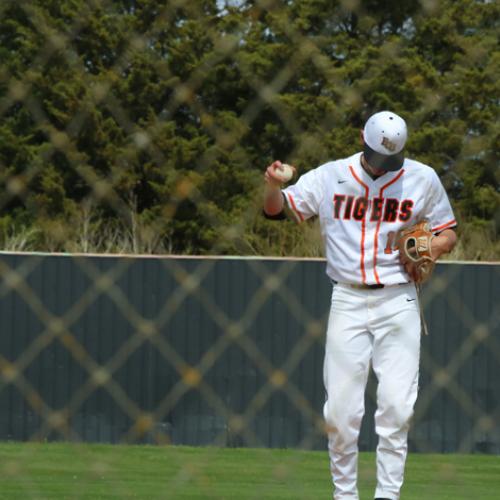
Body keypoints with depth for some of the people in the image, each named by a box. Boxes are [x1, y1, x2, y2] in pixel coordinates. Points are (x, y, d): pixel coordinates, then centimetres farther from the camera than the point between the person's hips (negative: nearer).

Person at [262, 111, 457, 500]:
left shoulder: (423, 179, 3)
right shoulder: (331, 177, 2)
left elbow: (448, 233, 11)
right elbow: (276, 209, 2)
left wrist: (430, 249, -12)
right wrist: (274, 186, -21)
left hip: (398, 303, -1)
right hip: (348, 302, 1)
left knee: (397, 403, -10)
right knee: (341, 409, -3)